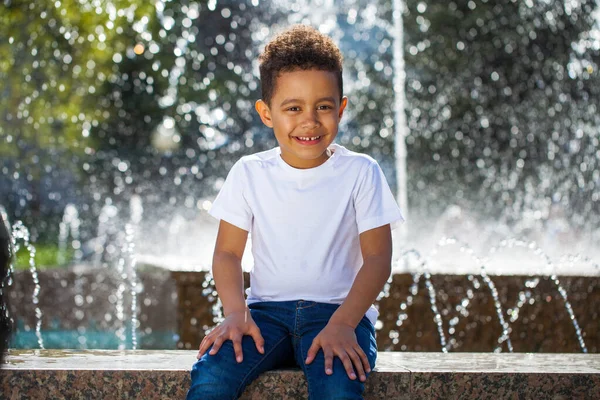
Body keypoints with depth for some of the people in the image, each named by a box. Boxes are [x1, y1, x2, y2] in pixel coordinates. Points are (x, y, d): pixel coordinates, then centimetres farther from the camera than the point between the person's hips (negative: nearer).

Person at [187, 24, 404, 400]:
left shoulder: (360, 172, 0)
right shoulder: (249, 173, 5)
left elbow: (378, 258, -4)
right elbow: (228, 252, 5)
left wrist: (342, 324, -19)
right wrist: (236, 312, -15)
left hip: (339, 309, -2)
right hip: (267, 309, 2)